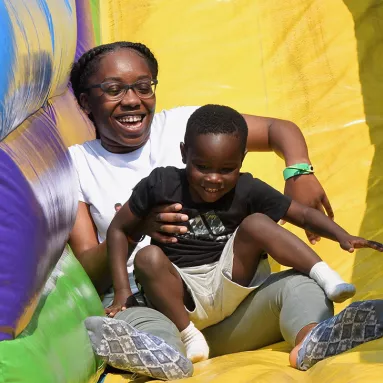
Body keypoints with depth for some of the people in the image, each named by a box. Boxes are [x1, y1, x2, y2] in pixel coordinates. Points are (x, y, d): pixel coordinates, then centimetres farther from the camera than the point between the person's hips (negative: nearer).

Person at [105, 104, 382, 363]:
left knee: (256, 223, -20)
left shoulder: (248, 191, -5)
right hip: (181, 297, 0)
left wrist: (343, 236, -23)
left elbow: (304, 215, -4)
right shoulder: (161, 184, -8)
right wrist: (123, 290, -8)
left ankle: (325, 277, -23)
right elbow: (119, 229, 0)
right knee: (148, 258, -30)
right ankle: (189, 336, -18)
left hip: (230, 285, 0)